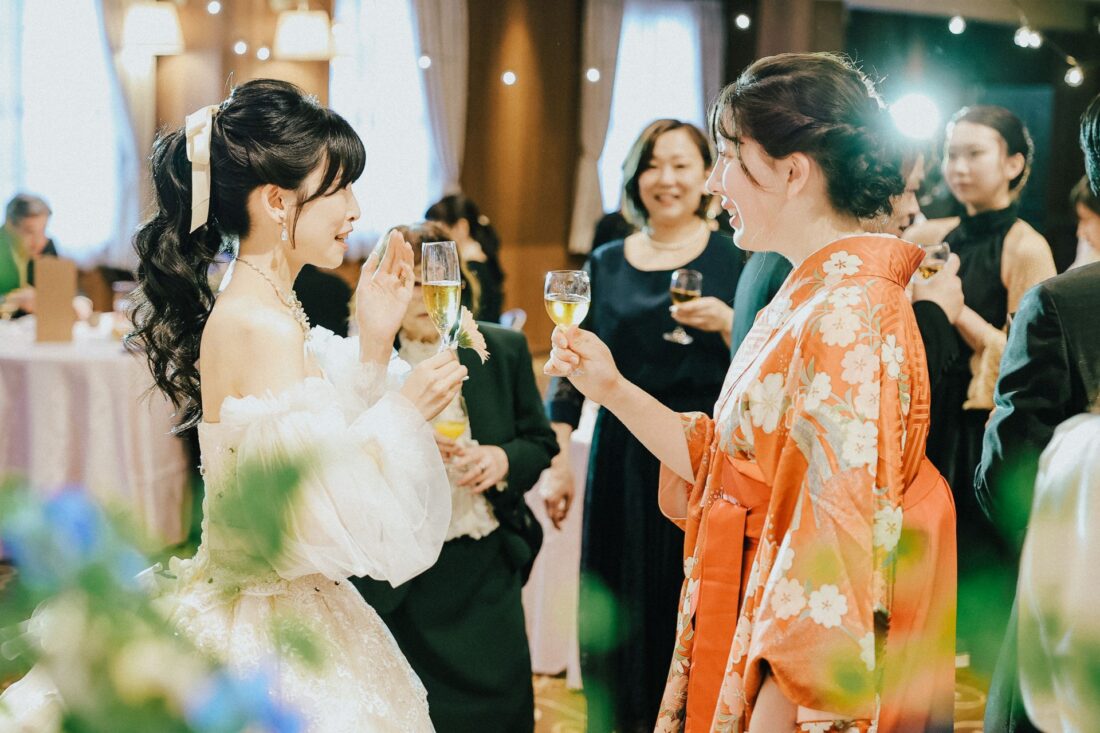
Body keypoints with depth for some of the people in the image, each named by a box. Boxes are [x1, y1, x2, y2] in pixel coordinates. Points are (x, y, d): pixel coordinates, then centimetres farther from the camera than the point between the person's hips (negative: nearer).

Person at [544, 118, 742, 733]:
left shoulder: (733, 260, 0)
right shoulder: (606, 265, 9)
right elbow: (572, 372, 10)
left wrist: (729, 324, -21)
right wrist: (558, 462, 4)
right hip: (623, 463, 3)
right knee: (621, 619, 7)